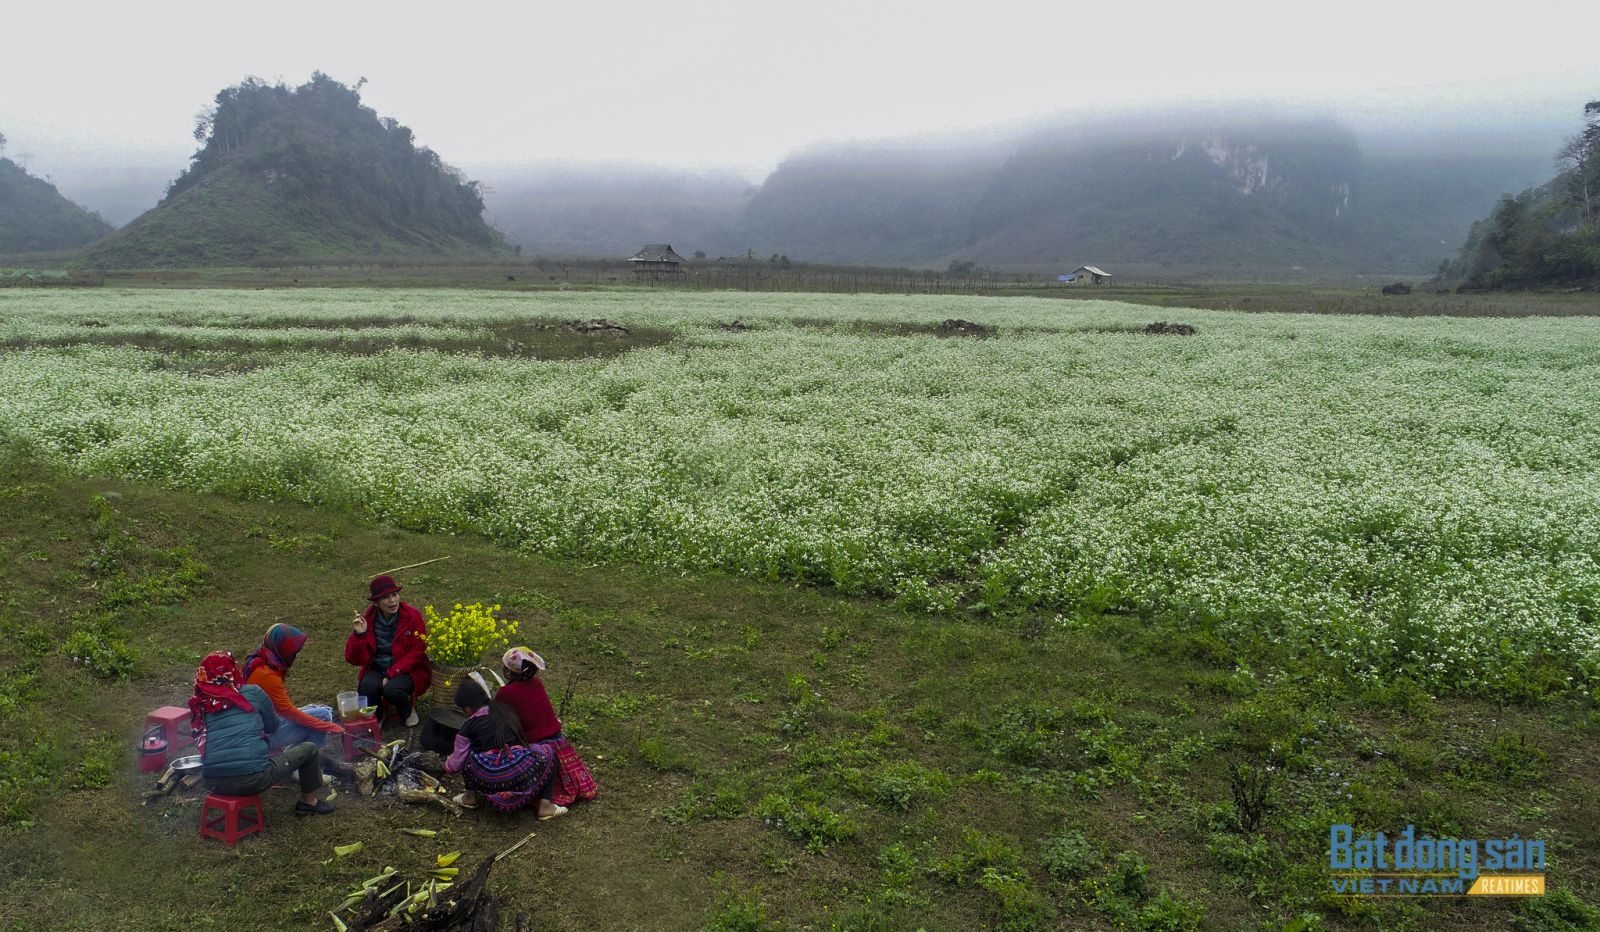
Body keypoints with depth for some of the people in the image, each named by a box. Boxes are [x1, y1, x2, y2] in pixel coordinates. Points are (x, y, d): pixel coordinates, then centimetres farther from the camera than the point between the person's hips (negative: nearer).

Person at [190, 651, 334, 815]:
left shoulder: (200, 704, 8)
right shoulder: (252, 693, 0)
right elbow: (272, 726, 16)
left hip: (213, 783, 5)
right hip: (252, 779, -5)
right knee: (309, 749, 18)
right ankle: (308, 802, 31)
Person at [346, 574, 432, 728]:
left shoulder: (413, 617, -12)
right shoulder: (367, 619, -6)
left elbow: (417, 653, -10)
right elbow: (357, 660, -6)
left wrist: (391, 674, -18)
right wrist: (359, 635, -24)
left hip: (407, 670, -2)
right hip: (377, 669, 2)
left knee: (392, 690, -32)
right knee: (367, 688, -29)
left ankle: (407, 711, 3)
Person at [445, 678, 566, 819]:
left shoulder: (468, 727, 6)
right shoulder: (506, 711, 15)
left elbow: (456, 764, 11)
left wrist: (446, 766, 37)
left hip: (487, 782, 0)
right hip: (520, 777, 1)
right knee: (548, 754, 25)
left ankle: (472, 796, 23)